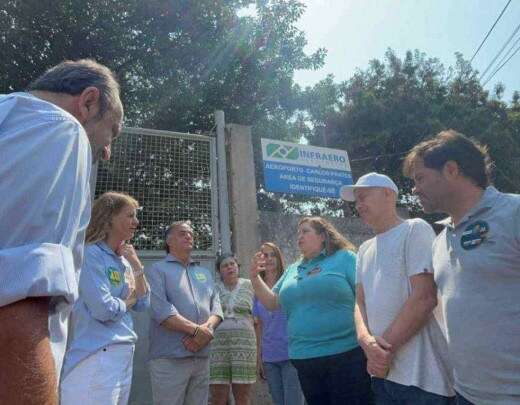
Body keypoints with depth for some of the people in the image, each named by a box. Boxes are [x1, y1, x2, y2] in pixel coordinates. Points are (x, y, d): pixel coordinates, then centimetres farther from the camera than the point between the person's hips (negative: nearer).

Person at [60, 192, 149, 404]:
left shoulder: (124, 260, 10)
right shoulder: (92, 254, -14)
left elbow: (143, 304, 8)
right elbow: (103, 309, -22)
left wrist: (136, 265, -1)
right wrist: (128, 300, -2)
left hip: (125, 352, 8)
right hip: (97, 355, -8)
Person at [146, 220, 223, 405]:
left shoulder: (205, 273, 18)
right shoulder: (156, 270, 0)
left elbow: (216, 308, 8)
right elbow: (161, 310, -14)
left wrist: (206, 328, -13)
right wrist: (197, 330, -16)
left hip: (202, 358, 6)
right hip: (170, 358, -5)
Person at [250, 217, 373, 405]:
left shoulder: (345, 258, -1)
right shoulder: (293, 270, 15)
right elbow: (272, 303, 17)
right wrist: (255, 277, 3)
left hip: (345, 355, -5)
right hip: (304, 360, 6)